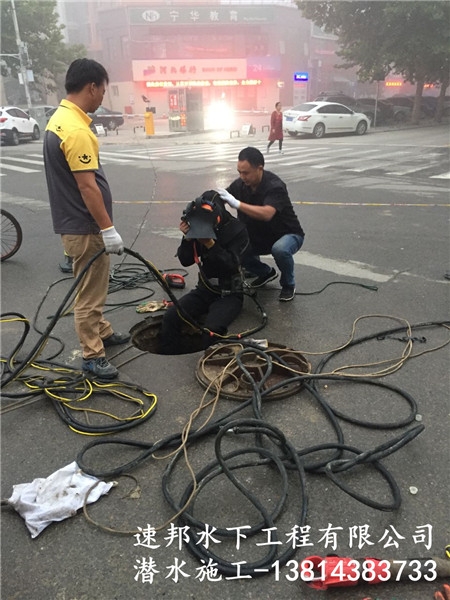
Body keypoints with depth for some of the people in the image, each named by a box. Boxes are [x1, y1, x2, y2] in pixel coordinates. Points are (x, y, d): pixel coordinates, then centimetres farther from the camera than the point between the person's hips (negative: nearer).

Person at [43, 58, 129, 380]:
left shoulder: (60, 118, 11)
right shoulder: (76, 130, -22)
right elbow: (87, 187, -25)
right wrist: (108, 229, -20)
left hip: (75, 221, 10)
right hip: (85, 228, -10)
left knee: (94, 287, 22)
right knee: (90, 293, 0)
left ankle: (102, 332, 39)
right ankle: (92, 356, 13)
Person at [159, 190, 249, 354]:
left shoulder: (237, 230, -12)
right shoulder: (198, 226, -2)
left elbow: (231, 265, -21)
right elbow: (185, 261, -1)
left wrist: (210, 244, -29)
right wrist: (187, 238, -17)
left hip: (229, 294, -4)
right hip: (204, 289, 5)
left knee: (211, 330, -31)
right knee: (170, 317, -15)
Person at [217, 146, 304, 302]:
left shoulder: (275, 186, -29)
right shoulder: (240, 184, -10)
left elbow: (266, 214, -45)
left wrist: (237, 204, -50)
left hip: (288, 235, -6)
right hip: (259, 237, 6)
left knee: (280, 249, -39)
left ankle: (288, 284, -6)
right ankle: (266, 272, 13)